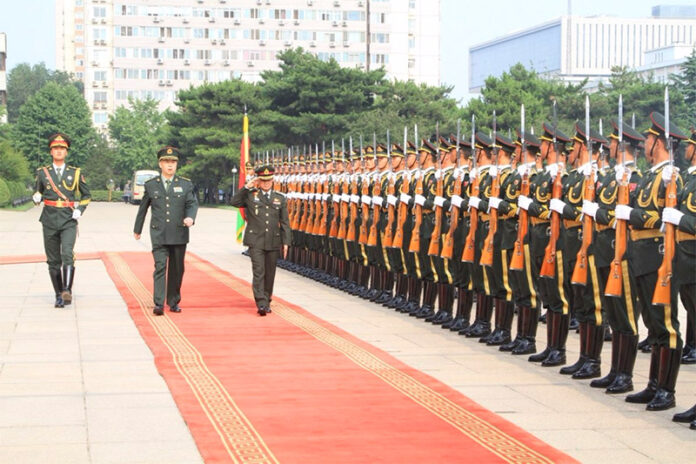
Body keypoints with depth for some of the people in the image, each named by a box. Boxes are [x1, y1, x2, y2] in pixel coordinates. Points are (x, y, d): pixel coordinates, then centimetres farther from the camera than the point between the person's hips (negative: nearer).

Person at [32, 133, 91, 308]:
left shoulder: (75, 173, 6)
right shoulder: (42, 172, 7)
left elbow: (86, 195, 15)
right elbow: (37, 192, 16)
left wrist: (80, 210, -2)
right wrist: (36, 197, -8)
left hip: (69, 221, -2)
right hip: (50, 222, 2)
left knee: (67, 254, -23)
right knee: (53, 261, 4)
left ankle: (67, 290, -26)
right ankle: (59, 296, 13)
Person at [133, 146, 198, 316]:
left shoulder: (186, 184, 7)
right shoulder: (151, 185, 8)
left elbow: (193, 203, -2)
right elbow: (143, 208, 17)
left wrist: (190, 217, -24)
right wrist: (137, 229, 24)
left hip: (179, 234, 1)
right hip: (159, 235, -1)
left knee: (177, 269, 8)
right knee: (160, 266, -12)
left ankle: (173, 302, 21)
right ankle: (158, 304, -17)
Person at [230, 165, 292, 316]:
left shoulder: (280, 198, 10)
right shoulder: (250, 195, 5)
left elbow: (284, 222, 11)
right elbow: (234, 202, -7)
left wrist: (286, 242, 5)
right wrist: (247, 187, -10)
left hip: (273, 242, 3)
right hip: (256, 241, -3)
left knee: (270, 274, 9)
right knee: (259, 272, -11)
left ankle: (267, 302, 21)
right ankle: (261, 304, -16)